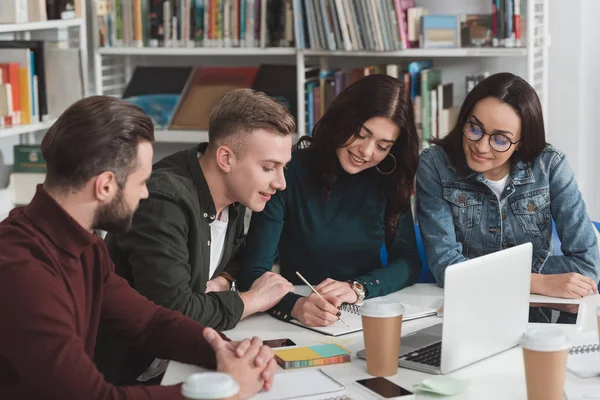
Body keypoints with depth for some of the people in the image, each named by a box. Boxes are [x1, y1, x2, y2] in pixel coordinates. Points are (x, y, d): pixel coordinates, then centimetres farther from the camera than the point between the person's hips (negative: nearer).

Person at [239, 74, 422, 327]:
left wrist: (358, 288, -16)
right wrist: (296, 306, -35)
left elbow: (408, 261, 2)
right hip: (302, 325, -2)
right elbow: (254, 273, -15)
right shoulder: (289, 174, -11)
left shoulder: (388, 179, 2)